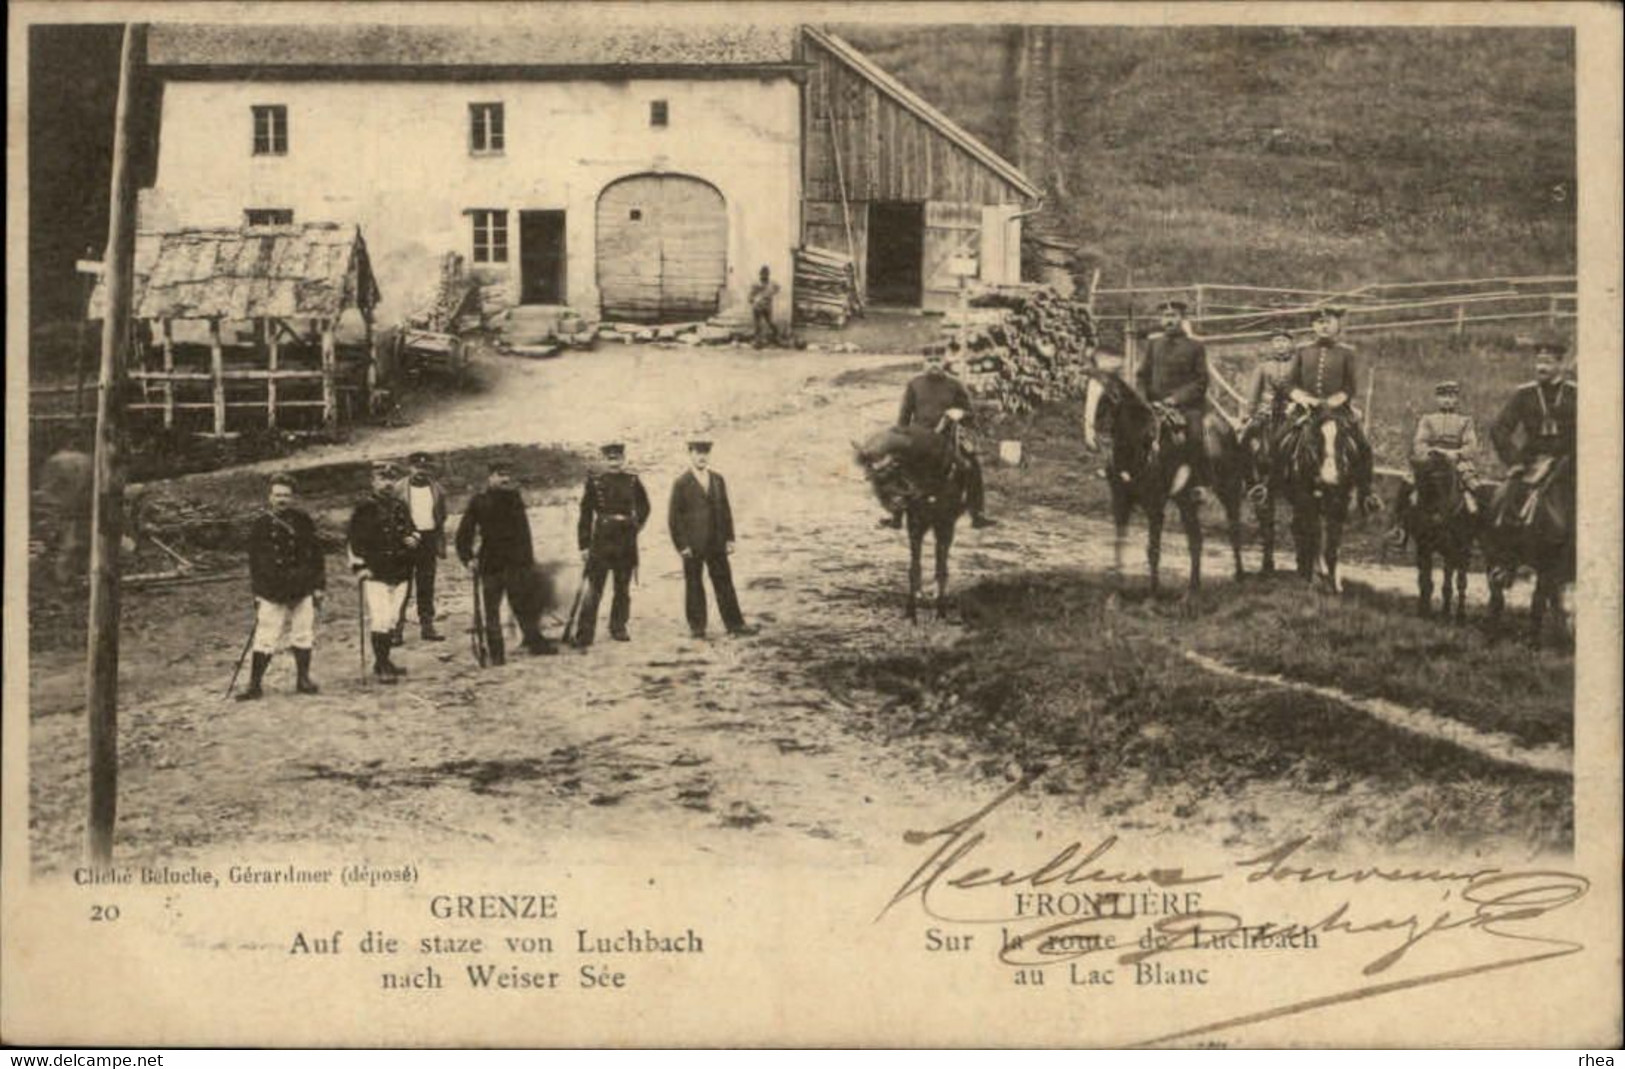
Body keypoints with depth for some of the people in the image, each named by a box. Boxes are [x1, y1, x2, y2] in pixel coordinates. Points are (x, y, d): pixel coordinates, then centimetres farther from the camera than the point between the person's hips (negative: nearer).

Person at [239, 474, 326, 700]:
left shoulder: (303, 521, 6)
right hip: (271, 592, -1)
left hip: (302, 590, 1)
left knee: (303, 636, 6)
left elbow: (316, 554, 9)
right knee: (265, 639, -3)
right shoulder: (260, 525, 3)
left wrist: (319, 586, 5)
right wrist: (256, 592, 5)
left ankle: (303, 678, 19)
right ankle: (254, 683, 4)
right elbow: (254, 561, 8)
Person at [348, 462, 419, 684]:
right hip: (375, 573, -6)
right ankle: (382, 667, -10)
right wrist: (360, 566, -11)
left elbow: (411, 530, 25)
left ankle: (383, 662, 21)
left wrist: (413, 538, 2)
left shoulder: (401, 507, 13)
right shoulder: (366, 507, -5)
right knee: (378, 620, -13)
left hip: (400, 573, 6)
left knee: (391, 620, 11)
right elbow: (355, 539, -5)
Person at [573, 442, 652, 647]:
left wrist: (635, 526, 4)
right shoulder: (595, 482, 0)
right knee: (594, 588, -6)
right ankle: (584, 635, -6)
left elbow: (644, 508, 18)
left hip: (626, 541, 3)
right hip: (601, 539, -3)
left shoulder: (633, 482, 5)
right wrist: (584, 545, -2)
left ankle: (618, 628, 22)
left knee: (623, 588, 9)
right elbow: (585, 515, 1)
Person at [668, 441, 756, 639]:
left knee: (724, 583, 4)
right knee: (693, 585, 3)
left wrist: (729, 539, 5)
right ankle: (696, 626, 10)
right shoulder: (681, 484, -4)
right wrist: (682, 545, -11)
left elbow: (726, 510, 12)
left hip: (716, 544, 4)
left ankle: (734, 623, 8)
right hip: (692, 545, -4)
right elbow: (674, 517, -5)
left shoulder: (717, 480, 10)